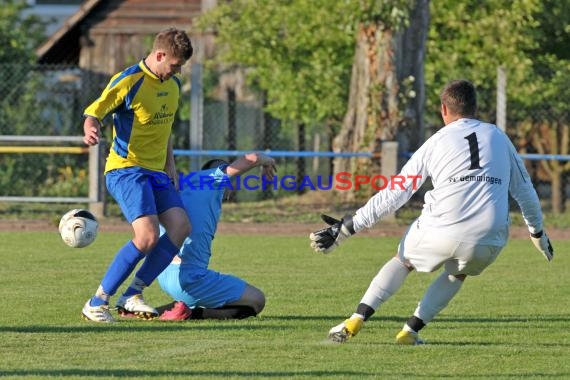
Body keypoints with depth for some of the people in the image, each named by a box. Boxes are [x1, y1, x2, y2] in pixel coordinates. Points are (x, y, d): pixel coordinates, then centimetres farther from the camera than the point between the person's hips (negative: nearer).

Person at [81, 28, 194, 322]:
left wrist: (170, 166, 17)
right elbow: (93, 112, -13)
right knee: (147, 236, -23)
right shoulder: (129, 81, -13)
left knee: (181, 227, -11)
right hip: (125, 168, -8)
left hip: (155, 172, 8)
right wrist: (91, 130, -35)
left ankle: (132, 296, -3)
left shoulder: (173, 84, 12)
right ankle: (97, 303, -12)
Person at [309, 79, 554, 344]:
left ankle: (355, 322, 13)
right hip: (489, 240, 2)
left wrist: (346, 228, 11)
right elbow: (524, 190, 24)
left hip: (441, 232, -2)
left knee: (402, 260, 26)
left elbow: (394, 194, 7)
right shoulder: (499, 138, 17)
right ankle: (410, 331, 19)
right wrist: (537, 231, 41)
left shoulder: (437, 142, 10)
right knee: (457, 273, 33)